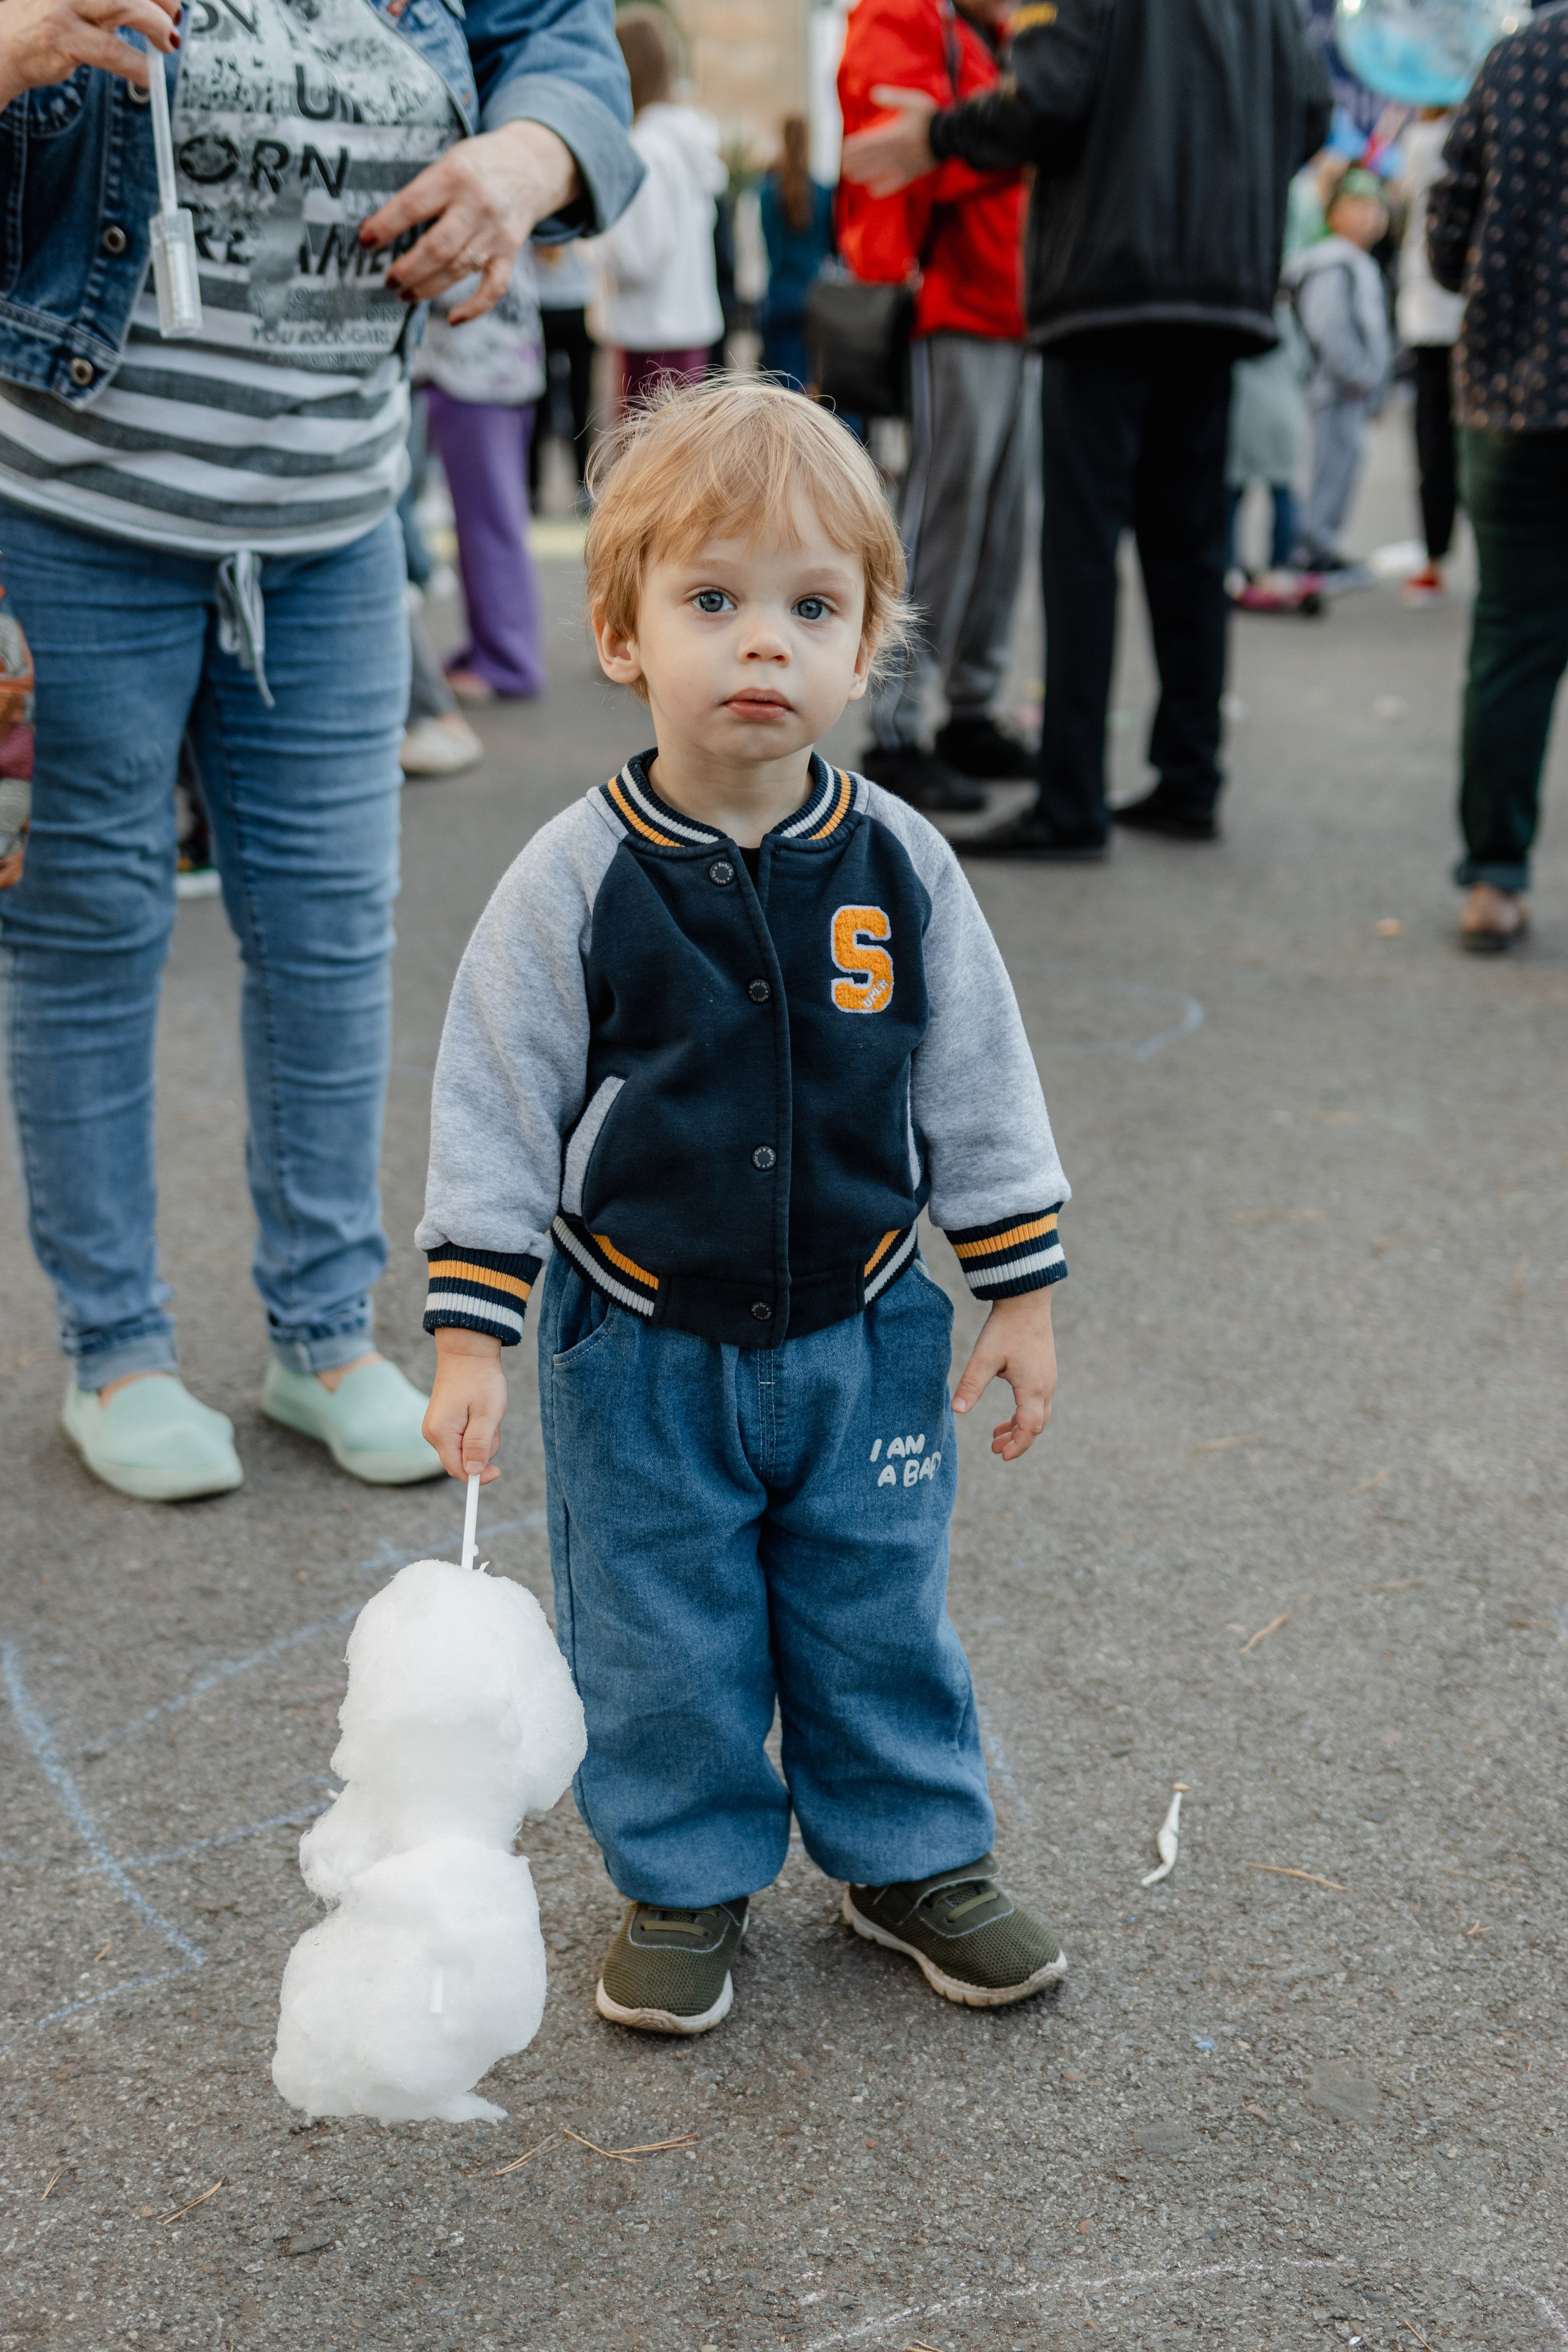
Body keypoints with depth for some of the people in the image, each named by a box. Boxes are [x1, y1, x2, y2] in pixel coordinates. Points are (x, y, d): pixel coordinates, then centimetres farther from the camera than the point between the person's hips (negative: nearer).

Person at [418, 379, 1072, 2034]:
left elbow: (976, 1091, 3)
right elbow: (493, 1110, -8)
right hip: (643, 1354, -1)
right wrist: (471, 1335, -11)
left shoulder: (900, 870, -6)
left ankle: (912, 1855, 37)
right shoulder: (575, 883, -13)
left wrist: (1019, 1294, 4)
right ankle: (684, 1882, 32)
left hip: (863, 1338, 2)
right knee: (659, 1644, 11)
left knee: (881, 1617, 16)